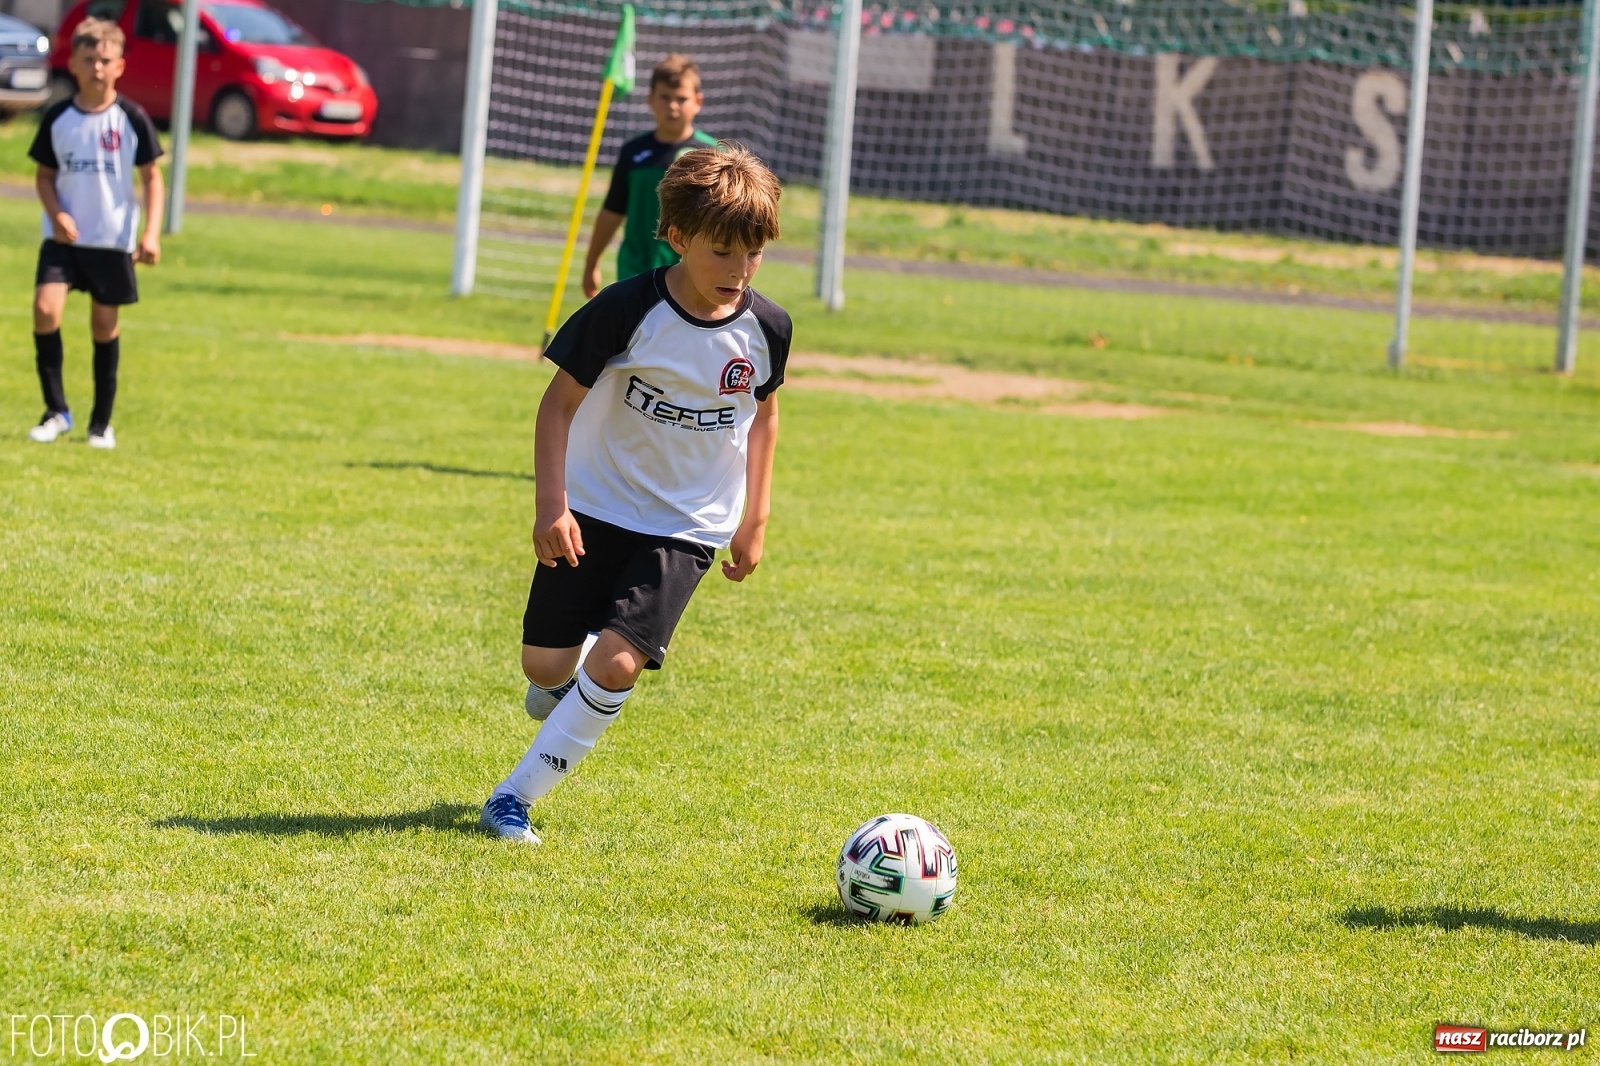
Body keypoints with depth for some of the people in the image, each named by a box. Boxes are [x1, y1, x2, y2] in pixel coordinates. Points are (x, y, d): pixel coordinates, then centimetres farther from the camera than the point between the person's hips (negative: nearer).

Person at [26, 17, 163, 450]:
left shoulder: (132, 119, -5)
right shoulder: (57, 118, 0)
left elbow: (151, 175, 0)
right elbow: (44, 174, 8)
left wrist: (151, 232, -10)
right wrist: (56, 213, -11)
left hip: (113, 240, -1)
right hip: (64, 236, 1)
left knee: (105, 324, 6)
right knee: (45, 308, -17)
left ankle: (101, 423, 19)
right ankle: (56, 410, -5)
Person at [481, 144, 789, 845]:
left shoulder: (767, 328, -8)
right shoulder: (627, 311, -17)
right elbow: (560, 402, -10)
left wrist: (755, 520, 12)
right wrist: (551, 506, -17)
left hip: (689, 528, 1)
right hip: (596, 506, -1)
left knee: (616, 663, -16)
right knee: (545, 665, 0)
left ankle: (515, 796, -5)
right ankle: (561, 689, 40)